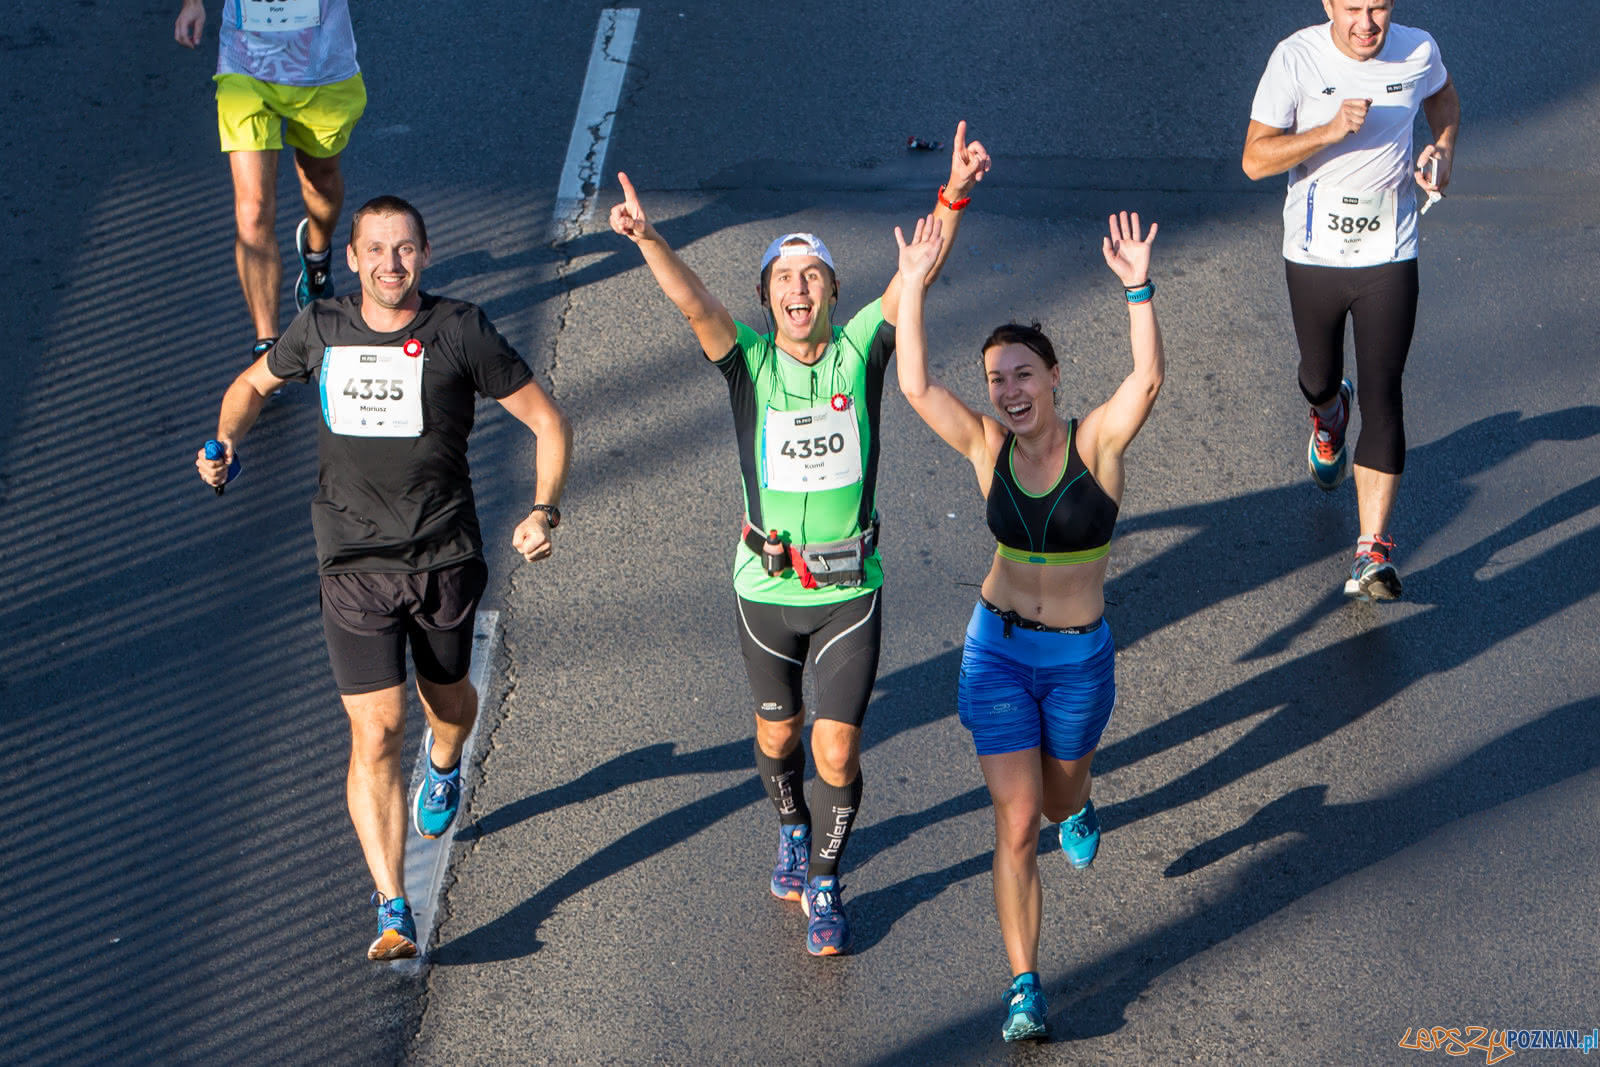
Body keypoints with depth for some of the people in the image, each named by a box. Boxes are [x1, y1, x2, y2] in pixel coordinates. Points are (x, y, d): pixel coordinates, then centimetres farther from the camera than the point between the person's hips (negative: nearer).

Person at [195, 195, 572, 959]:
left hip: (445, 560, 0)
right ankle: (392, 913, -8)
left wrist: (544, 510, -13)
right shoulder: (319, 331, 0)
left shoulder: (460, 333, -6)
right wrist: (224, 441, 5)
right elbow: (253, 383, 22)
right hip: (355, 567, 0)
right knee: (376, 733, -9)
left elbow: (547, 420, -1)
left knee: (447, 703, 21)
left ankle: (445, 768, 60)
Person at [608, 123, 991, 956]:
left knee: (837, 752, -2)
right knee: (777, 735, 20)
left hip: (851, 589, -1)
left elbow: (919, 273, -18)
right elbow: (692, 301, -25)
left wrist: (953, 196, -33)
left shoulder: (860, 350, -6)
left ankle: (822, 885, 21)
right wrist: (646, 239, -44)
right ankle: (792, 831, 50)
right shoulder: (748, 359, -8)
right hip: (766, 587, 1)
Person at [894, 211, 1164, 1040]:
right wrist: (913, 285, -24)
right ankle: (1024, 988, 3)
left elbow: (1148, 380, -32)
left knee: (1059, 795, 23)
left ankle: (1073, 803, 63)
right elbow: (915, 387, -19)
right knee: (1015, 824, -4)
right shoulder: (987, 446, -8)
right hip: (998, 650, 1)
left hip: (1081, 657, 0)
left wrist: (1137, 289, -44)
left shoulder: (1095, 442, -14)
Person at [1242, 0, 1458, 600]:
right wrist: (1333, 130, -30)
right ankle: (1329, 414, 60)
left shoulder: (1417, 52, -6)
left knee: (1382, 396, -10)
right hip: (1313, 253, 0)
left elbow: (1443, 98, 19)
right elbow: (1255, 159, -17)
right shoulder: (1296, 59, -14)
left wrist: (1443, 150, -1)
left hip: (1389, 258, 0)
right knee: (1319, 377, 20)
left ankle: (1374, 549, -9)